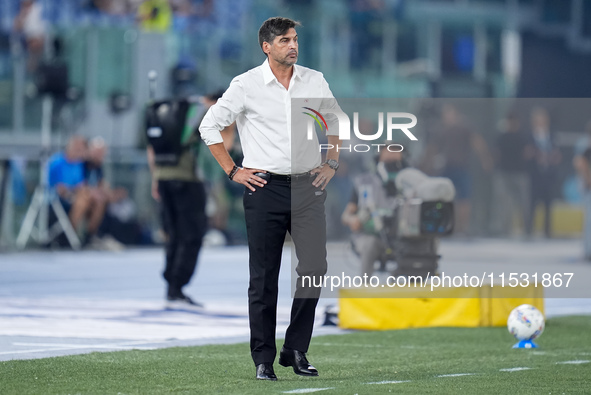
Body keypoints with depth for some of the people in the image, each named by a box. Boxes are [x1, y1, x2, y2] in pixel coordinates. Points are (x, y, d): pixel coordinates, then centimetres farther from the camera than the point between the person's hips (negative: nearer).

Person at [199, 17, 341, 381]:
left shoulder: (315, 81, 8)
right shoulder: (246, 85, -3)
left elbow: (336, 120, 24)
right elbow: (210, 126, 2)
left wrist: (331, 163, 14)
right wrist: (233, 171, -2)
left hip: (309, 187, 3)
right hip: (266, 188, -3)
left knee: (315, 268, -4)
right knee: (264, 278, -1)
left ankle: (296, 351, 9)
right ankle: (264, 360, 5)